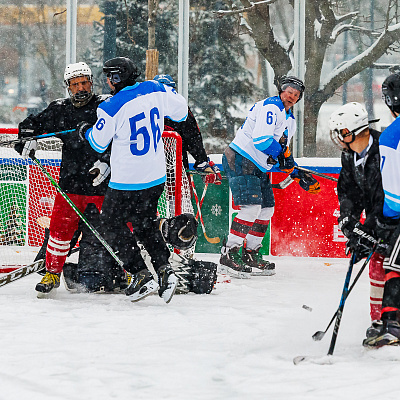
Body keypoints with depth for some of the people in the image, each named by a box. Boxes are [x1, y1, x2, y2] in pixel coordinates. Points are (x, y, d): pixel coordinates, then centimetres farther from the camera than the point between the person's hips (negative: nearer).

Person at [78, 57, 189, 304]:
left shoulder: (111, 107, -17)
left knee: (112, 228, 7)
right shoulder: (156, 91, -3)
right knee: (146, 227, 23)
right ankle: (165, 270, 9)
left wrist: (86, 132, 17)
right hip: (156, 179, 7)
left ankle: (142, 277, 2)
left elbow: (99, 143, -4)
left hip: (127, 182, -7)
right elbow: (181, 111, 11)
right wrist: (166, 89, 28)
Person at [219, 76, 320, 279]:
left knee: (267, 209, 10)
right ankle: (228, 255, -18)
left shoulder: (290, 119, 20)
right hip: (241, 161, -10)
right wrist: (282, 153, -19)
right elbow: (261, 140, -24)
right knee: (251, 208, -20)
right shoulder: (270, 107, -13)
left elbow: (284, 155, 24)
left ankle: (250, 255, 19)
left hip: (260, 168, 10)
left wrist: (300, 176, 14)